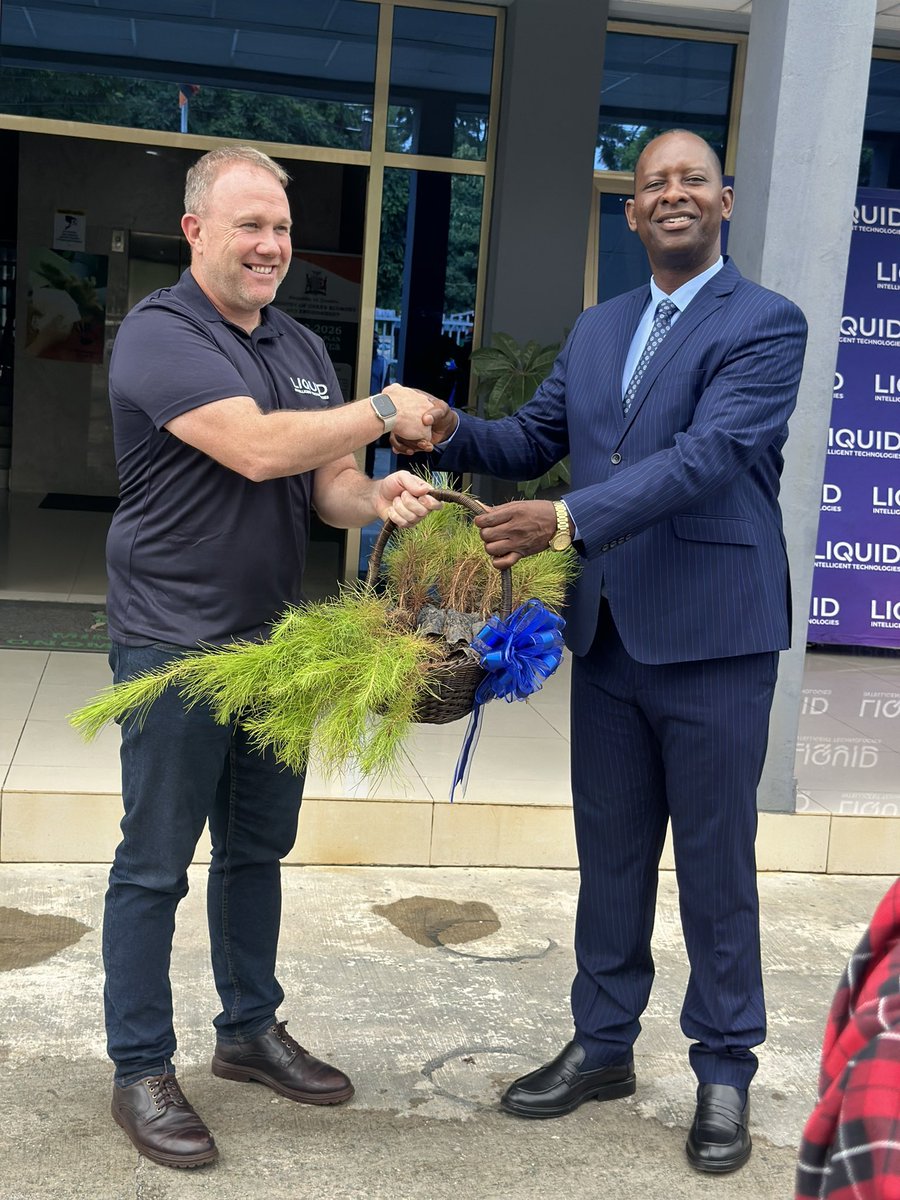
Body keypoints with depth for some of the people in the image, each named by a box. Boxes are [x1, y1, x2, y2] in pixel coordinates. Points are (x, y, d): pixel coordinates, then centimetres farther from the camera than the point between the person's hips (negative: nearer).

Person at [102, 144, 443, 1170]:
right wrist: (383, 412, -16)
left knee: (257, 849, 17)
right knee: (156, 862, 3)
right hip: (173, 643, -7)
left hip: (274, 642, 8)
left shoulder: (302, 349, 12)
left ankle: (250, 1030, 33)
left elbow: (327, 485, 8)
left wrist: (380, 497, -14)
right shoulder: (161, 335, -13)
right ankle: (140, 1072, 16)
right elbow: (257, 448, -26)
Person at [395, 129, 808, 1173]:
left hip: (711, 637, -6)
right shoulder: (596, 330, 14)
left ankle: (724, 1073, 23)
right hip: (607, 635, 6)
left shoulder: (765, 324, -8)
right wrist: (452, 434, -5)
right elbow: (536, 437, 17)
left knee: (715, 868, 5)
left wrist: (570, 520, -30)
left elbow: (710, 452, -21)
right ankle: (603, 1045, 32)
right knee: (609, 853, 16)